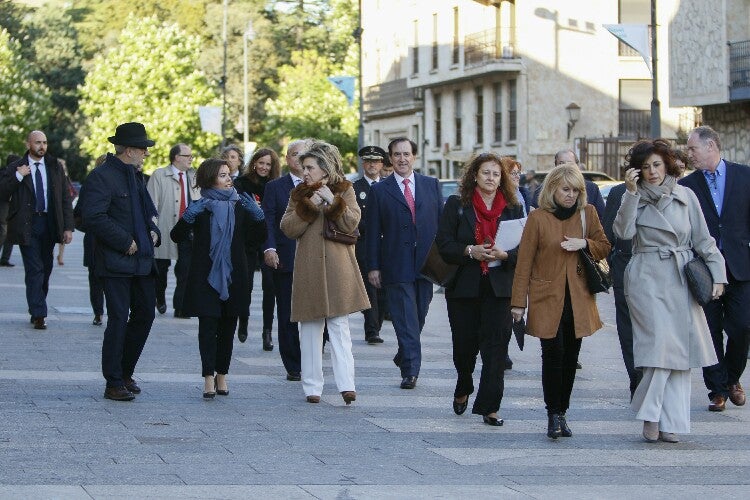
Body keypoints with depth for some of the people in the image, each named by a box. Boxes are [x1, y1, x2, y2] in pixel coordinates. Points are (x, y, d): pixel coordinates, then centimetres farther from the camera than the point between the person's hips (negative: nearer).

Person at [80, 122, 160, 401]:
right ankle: (114, 383, 2)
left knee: (145, 314, 11)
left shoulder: (134, 177, 17)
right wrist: (125, 242, -19)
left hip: (141, 260, 9)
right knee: (118, 320, -6)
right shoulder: (101, 177, -12)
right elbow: (93, 217, -22)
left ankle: (125, 372, 26)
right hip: (116, 262, -9)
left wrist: (153, 231, 9)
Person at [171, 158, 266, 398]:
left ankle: (221, 374, 16)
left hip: (233, 277, 3)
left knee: (228, 327, 6)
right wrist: (189, 216, -21)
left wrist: (257, 215, -8)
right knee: (208, 326, -8)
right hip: (206, 277, -3)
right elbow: (177, 236, -5)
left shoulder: (239, 205, 9)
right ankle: (209, 378, -10)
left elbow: (257, 239, 9)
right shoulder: (199, 206, 1)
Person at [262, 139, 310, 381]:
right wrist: (269, 248, -16)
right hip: (285, 260, -1)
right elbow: (267, 220, -1)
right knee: (287, 316, 3)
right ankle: (293, 367, 9)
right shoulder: (275, 187, 7)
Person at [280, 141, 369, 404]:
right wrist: (309, 206, -9)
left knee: (340, 325, -8)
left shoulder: (344, 190, 7)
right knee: (310, 328, 3)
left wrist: (333, 202, -14)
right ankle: (312, 386, 6)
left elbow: (352, 223, -5)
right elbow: (288, 228, 1)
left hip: (338, 266, -2)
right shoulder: (299, 193, 13)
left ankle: (346, 384, -14)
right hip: (309, 268, 3)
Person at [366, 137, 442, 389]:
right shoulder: (379, 190, 3)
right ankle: (410, 369, -6)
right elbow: (373, 232, 2)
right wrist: (373, 266, -3)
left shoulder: (431, 185, 10)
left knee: (419, 316, 10)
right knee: (405, 319, -6)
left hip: (427, 262, 3)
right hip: (396, 265, -3)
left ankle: (404, 356, 31)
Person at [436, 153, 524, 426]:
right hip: (464, 286, 0)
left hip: (499, 288, 0)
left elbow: (523, 247, 5)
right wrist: (470, 251, -17)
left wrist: (504, 255, -15)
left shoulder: (513, 208, 7)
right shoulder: (456, 205, 3)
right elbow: (444, 244, -2)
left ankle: (489, 407, -5)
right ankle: (463, 389, 37)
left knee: (495, 347, -7)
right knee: (464, 344, 8)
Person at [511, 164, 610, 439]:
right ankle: (554, 414, -4)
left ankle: (561, 412, 16)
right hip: (547, 299, -3)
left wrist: (584, 244, -7)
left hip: (578, 299, 3)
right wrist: (518, 302, -4)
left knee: (570, 357, 5)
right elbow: (524, 262, -1)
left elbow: (604, 247, 15)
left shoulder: (588, 213, 7)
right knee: (553, 354, -13)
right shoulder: (538, 218, -3)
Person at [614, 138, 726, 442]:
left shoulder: (685, 196, 9)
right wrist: (631, 192, -17)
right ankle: (649, 415, -4)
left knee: (680, 350, 1)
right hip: (647, 280, -3)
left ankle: (670, 422, 6)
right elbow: (623, 232, -14)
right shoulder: (634, 199, 4)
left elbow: (702, 239, 11)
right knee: (661, 345, -14)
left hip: (682, 281, 3)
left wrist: (716, 273, 4)